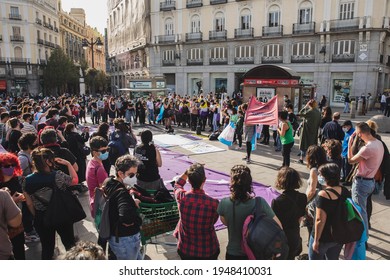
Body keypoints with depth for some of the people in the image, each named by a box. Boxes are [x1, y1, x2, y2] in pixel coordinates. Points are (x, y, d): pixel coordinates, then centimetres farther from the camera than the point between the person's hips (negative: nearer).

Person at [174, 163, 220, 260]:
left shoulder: (181, 197, -21)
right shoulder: (213, 203, -27)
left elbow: (178, 184, 5)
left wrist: (188, 171, 3)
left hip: (185, 250, 2)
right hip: (207, 252, -1)